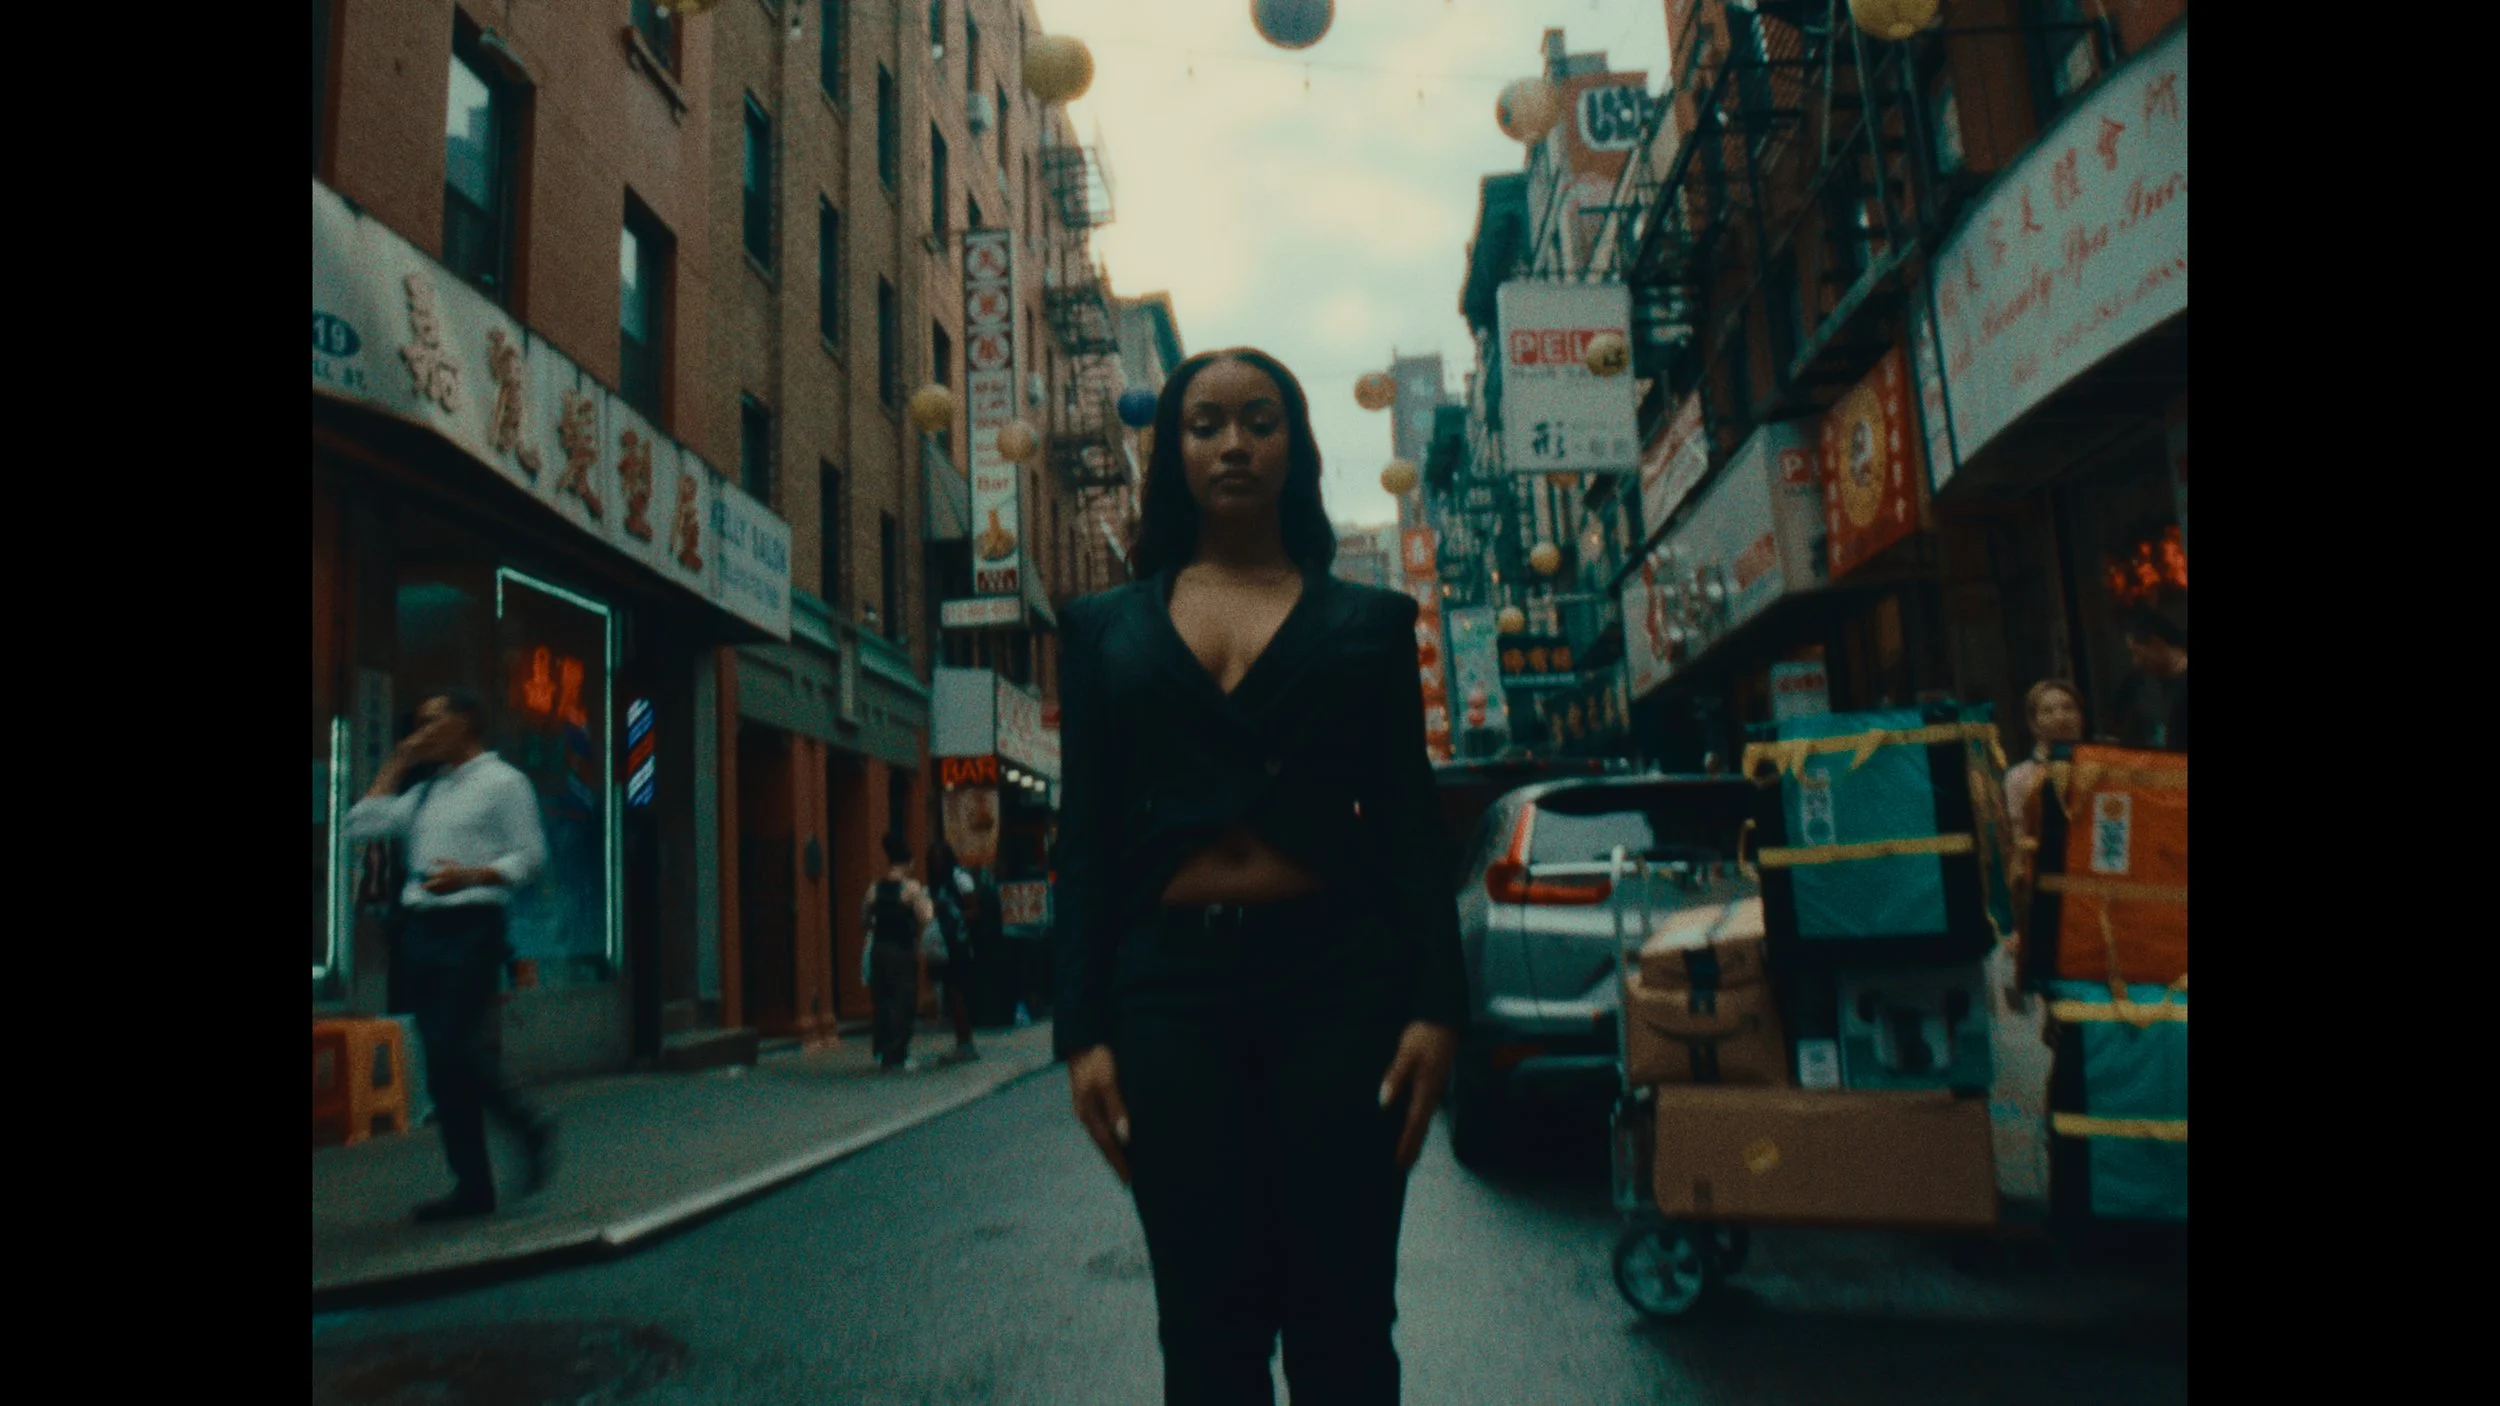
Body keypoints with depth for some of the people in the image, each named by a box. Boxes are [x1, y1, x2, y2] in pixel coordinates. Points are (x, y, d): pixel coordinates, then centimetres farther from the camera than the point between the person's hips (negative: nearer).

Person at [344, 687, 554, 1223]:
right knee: (440, 1063, 5)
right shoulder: (424, 794, 19)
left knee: (453, 1052, -14)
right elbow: (361, 827, 14)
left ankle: (529, 1125, 9)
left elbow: (530, 856, -8)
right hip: (421, 928, 7)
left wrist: (470, 875, -23)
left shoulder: (502, 782, -2)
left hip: (471, 927, -7)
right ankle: (472, 1185, 10)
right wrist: (396, 764, 14)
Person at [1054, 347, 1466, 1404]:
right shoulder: (1107, 627, 12)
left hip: (1336, 976, 0)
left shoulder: (1365, 621, 10)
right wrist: (1081, 1030, 0)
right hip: (1171, 984, 1)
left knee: (1342, 1321, 5)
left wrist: (1435, 1006, -6)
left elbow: (1410, 824, 5)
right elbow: (1084, 837, 7)